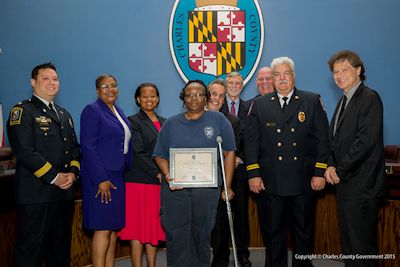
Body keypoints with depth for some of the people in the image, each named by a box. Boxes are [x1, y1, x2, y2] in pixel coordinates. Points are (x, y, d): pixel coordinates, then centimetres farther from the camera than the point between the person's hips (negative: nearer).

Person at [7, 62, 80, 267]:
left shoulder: (64, 114, 20)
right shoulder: (22, 111, -4)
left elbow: (75, 148, 19)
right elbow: (25, 151, -15)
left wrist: (73, 172, 0)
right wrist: (54, 178, -14)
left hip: (65, 192, 7)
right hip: (37, 194, -7)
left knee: (61, 249, 14)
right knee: (31, 250, -1)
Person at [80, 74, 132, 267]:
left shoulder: (119, 112, 16)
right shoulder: (92, 110, -8)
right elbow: (88, 147, -14)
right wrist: (101, 180, -18)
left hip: (118, 176, 8)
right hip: (101, 177, -8)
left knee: (114, 227, 10)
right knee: (103, 228, -5)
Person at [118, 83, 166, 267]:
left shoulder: (164, 122, 16)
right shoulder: (134, 121, -2)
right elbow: (137, 153, -11)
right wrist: (157, 173, -15)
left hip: (159, 182, 6)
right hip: (139, 181, -5)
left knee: (154, 227, 9)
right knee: (138, 228, -1)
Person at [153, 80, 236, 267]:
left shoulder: (218, 120, 5)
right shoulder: (171, 124, 10)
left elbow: (229, 153, 4)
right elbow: (160, 156, 10)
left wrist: (227, 186, 0)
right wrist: (167, 175, -10)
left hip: (207, 189, -1)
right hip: (175, 189, 1)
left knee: (202, 235, 8)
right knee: (176, 236, -1)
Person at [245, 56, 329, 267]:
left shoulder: (312, 101, 5)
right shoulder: (260, 105, 7)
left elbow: (322, 139, 1)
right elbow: (251, 141, 3)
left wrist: (319, 172, -5)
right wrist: (253, 174, -4)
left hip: (304, 182, 0)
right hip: (270, 183, 0)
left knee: (304, 232, 12)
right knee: (273, 234, 10)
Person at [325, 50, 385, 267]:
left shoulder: (370, 98, -11)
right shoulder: (344, 101, 17)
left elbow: (366, 140, -19)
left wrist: (341, 171, -13)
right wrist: (331, 166, -1)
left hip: (361, 186, -9)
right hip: (344, 184, 9)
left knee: (361, 243, -3)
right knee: (348, 242, 16)